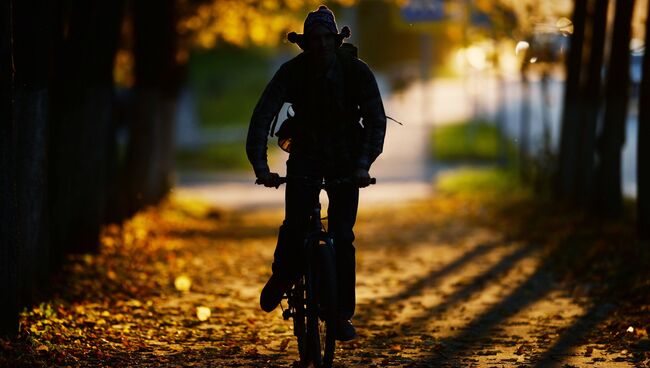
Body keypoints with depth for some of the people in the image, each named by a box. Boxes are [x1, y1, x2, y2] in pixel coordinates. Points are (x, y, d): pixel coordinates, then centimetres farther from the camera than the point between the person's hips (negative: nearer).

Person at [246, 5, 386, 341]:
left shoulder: (357, 71, -15)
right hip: (306, 157, 0)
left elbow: (375, 119, -17)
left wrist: (363, 163, -31)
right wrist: (260, 165, -32)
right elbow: (262, 117, -20)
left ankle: (342, 315, 2)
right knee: (294, 227, -18)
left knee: (342, 237, -9)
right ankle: (282, 278, 14)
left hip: (345, 162, 0)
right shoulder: (292, 71, -15)